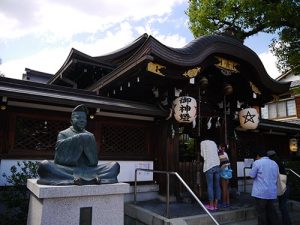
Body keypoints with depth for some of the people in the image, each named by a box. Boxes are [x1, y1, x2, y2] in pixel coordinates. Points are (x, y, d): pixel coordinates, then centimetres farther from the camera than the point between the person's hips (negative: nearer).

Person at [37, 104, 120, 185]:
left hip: (88, 171, 2)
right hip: (66, 171, -2)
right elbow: (60, 158, -7)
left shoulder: (89, 136, 16)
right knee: (44, 165, -29)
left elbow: (94, 161, 8)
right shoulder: (63, 134, 10)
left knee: (115, 165, -15)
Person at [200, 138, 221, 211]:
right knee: (217, 185, 8)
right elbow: (217, 152, 16)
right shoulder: (213, 142, 21)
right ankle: (216, 205, 14)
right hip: (217, 165, 5)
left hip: (209, 166, -5)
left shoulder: (202, 143, 6)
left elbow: (203, 155, 3)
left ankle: (211, 205, 5)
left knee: (210, 186, 1)